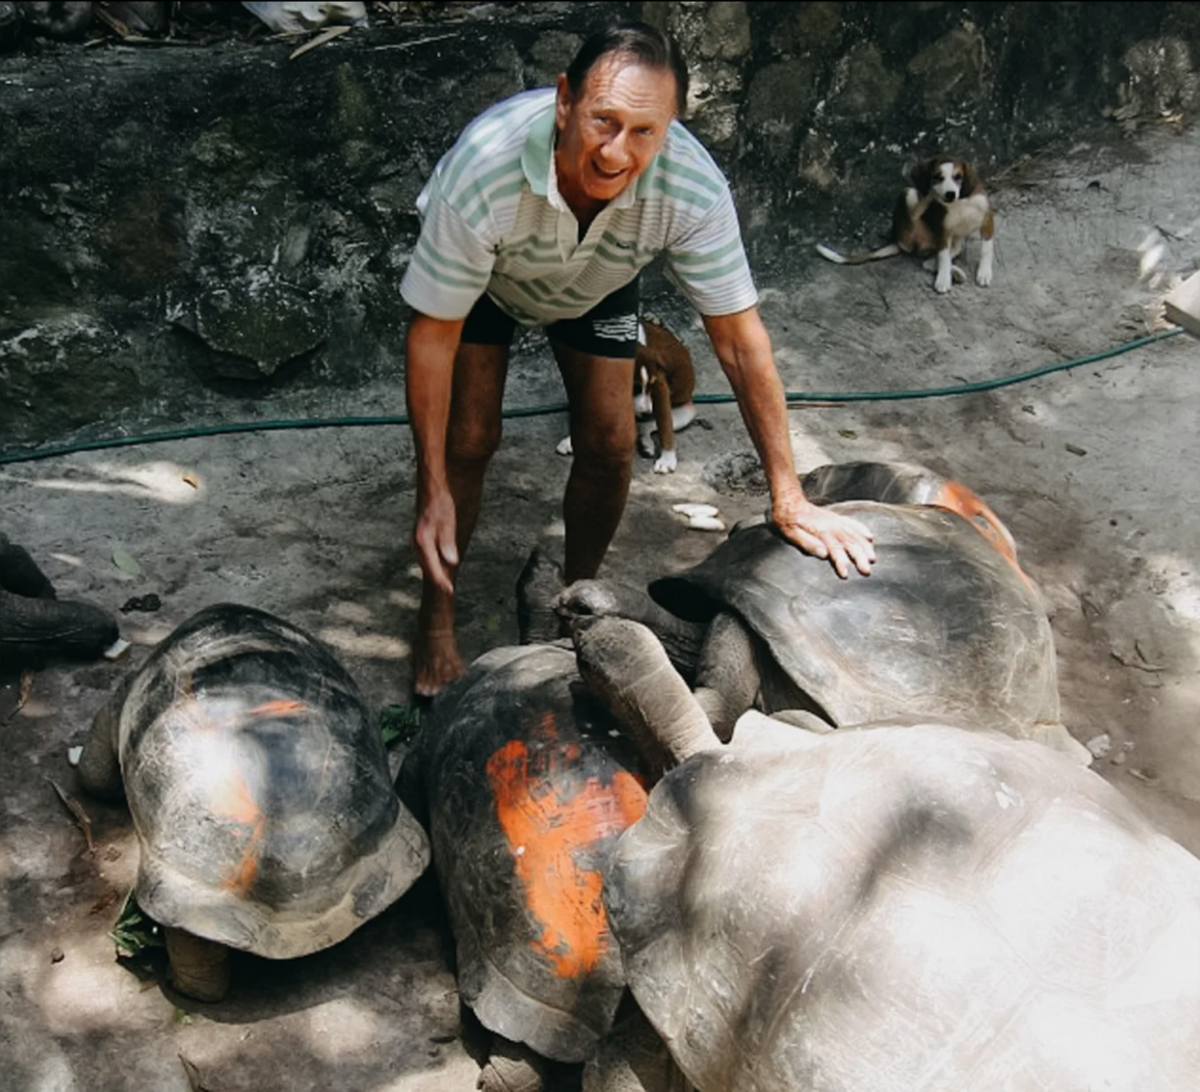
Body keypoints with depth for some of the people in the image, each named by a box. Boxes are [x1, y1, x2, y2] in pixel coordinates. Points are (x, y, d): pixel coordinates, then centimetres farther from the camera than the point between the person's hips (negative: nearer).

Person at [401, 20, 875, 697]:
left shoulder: (695, 190, -38)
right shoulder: (483, 170, -43)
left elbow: (739, 336, -27)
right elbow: (434, 336, -31)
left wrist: (789, 497, -26)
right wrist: (434, 493, -29)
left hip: (597, 283, 2)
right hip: (486, 277, -2)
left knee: (610, 445, -5)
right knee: (469, 441, -11)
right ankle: (437, 617, 12)